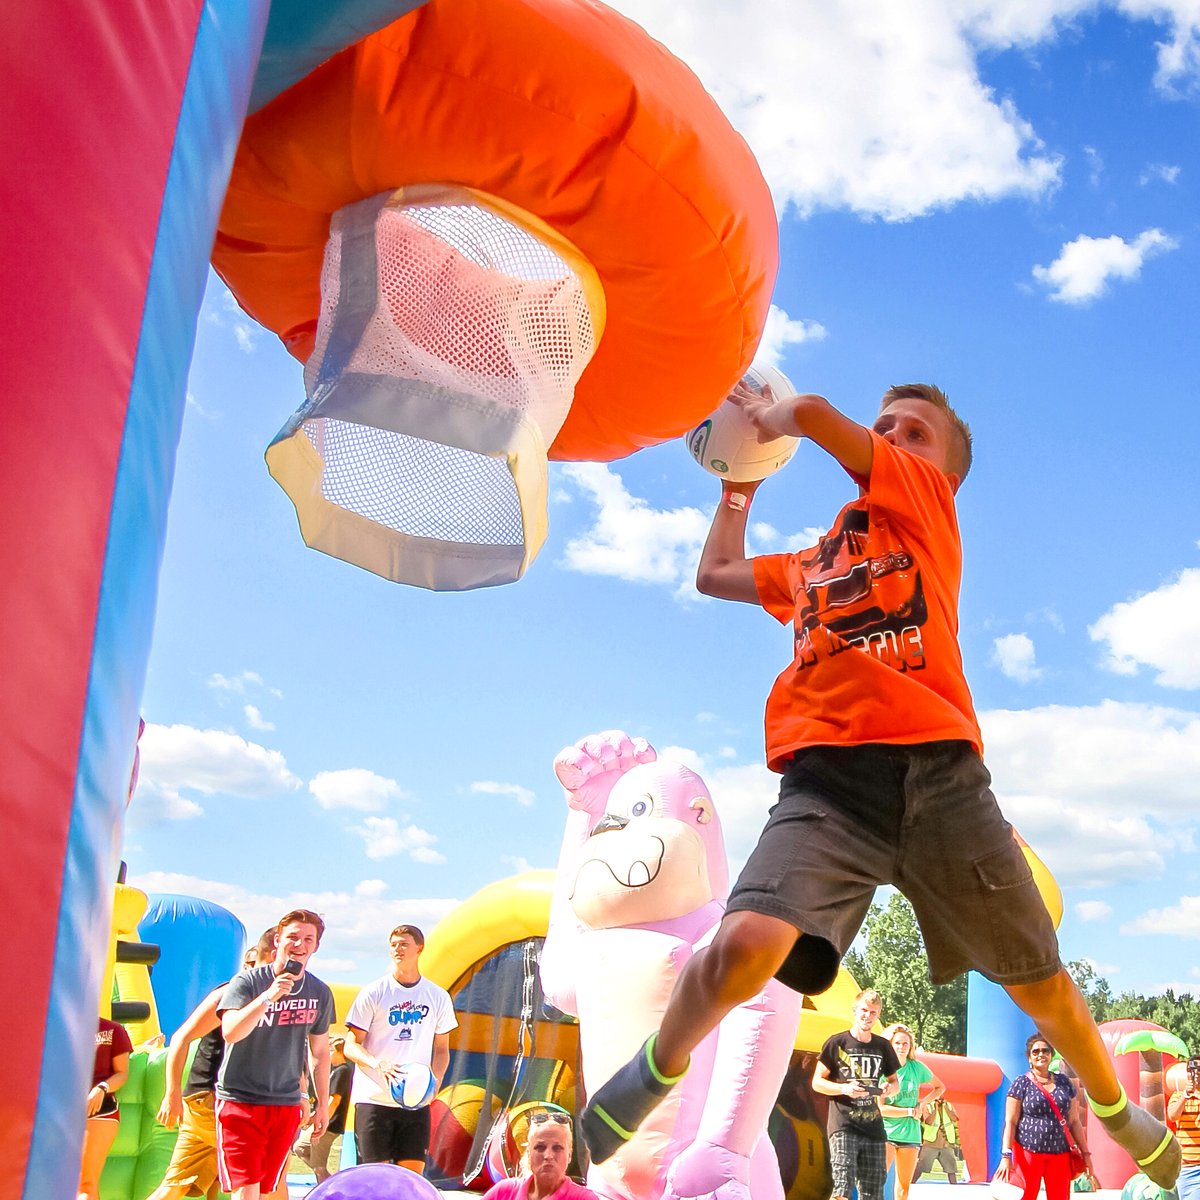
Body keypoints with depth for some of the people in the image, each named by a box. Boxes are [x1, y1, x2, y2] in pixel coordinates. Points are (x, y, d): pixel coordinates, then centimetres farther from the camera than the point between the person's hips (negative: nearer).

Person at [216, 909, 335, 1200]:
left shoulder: (319, 993, 5)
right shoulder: (247, 981, -8)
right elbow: (230, 1032, -25)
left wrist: (323, 1104, 16)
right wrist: (269, 996, -35)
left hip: (287, 1104, 4)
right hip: (240, 1099, -4)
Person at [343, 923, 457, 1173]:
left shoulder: (438, 997, 8)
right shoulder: (373, 993, -2)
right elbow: (351, 1046, -2)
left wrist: (436, 1078, -6)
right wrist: (378, 1064, -21)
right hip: (374, 1099, -3)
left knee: (413, 1172, 2)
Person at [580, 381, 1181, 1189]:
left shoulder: (927, 497, 13)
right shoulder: (812, 563, 29)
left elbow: (813, 412, 2)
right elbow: (714, 576, 41)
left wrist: (772, 416, 23)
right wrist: (741, 486, 46)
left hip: (936, 768, -2)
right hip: (830, 777, 3)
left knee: (1040, 981, 9)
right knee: (745, 946, -23)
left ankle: (1116, 1108, 39)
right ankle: (660, 1066, 6)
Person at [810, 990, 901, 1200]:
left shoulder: (883, 1046, 11)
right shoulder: (837, 1042, -2)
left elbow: (894, 1081, 21)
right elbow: (817, 1082, -1)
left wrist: (889, 1088, -3)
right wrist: (844, 1088, -18)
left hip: (873, 1126, 5)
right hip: (843, 1126, -5)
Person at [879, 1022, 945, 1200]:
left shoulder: (916, 1067, 3)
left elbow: (940, 1087, 19)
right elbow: (879, 1108, -11)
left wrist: (923, 1102, 2)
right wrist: (911, 1111, -9)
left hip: (909, 1134, 4)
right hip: (885, 1132, -4)